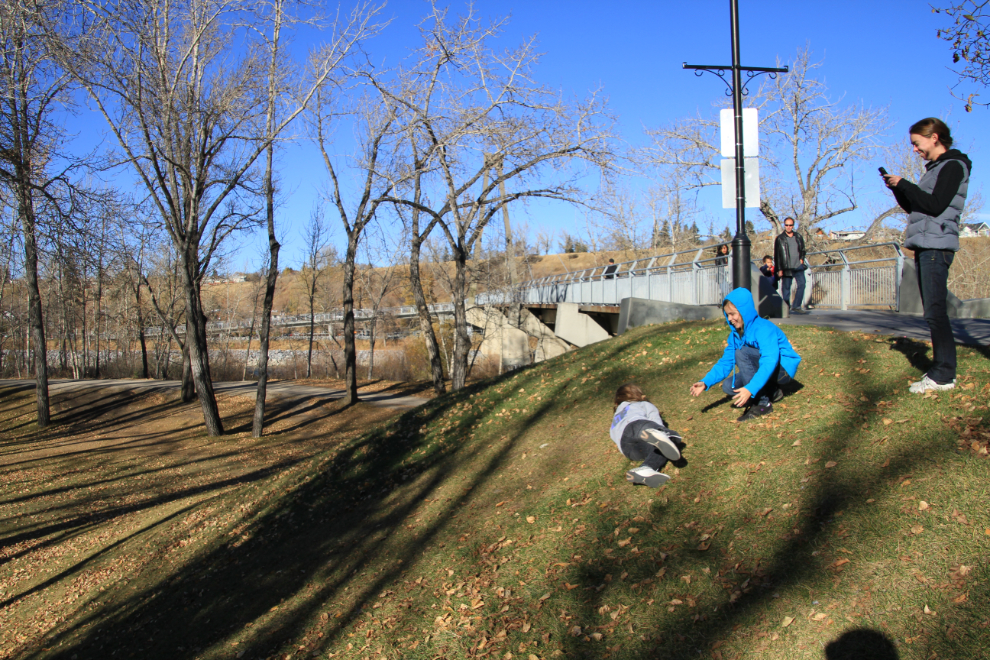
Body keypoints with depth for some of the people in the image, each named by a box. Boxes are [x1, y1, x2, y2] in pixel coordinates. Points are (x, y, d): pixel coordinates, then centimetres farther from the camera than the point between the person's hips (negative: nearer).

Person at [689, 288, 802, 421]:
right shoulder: (735, 334, -1)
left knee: (741, 353, -29)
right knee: (728, 386, -12)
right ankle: (772, 392, 7)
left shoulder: (763, 329, -26)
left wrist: (750, 389, -49)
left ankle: (763, 403, -22)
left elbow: (769, 362, -38)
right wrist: (705, 382, -16)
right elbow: (725, 362, 0)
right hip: (765, 371, 8)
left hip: (784, 368, -8)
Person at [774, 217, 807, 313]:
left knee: (802, 284, -11)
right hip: (786, 268, -3)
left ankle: (796, 306, -6)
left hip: (798, 266, 3)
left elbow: (803, 249, 24)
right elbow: (776, 255, 0)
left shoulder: (798, 237, 12)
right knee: (786, 288, 1)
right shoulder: (780, 239, 2)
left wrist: (802, 259, 5)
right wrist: (779, 269, -6)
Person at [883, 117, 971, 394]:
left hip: (937, 246, -10)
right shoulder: (934, 168, 23)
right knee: (934, 312, 9)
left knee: (936, 312, -12)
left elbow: (936, 205, -17)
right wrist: (897, 188, 9)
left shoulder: (953, 166, -5)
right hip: (925, 246, 10)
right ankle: (940, 370, 12)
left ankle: (943, 375, -10)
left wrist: (903, 184, -11)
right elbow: (915, 207, 22)